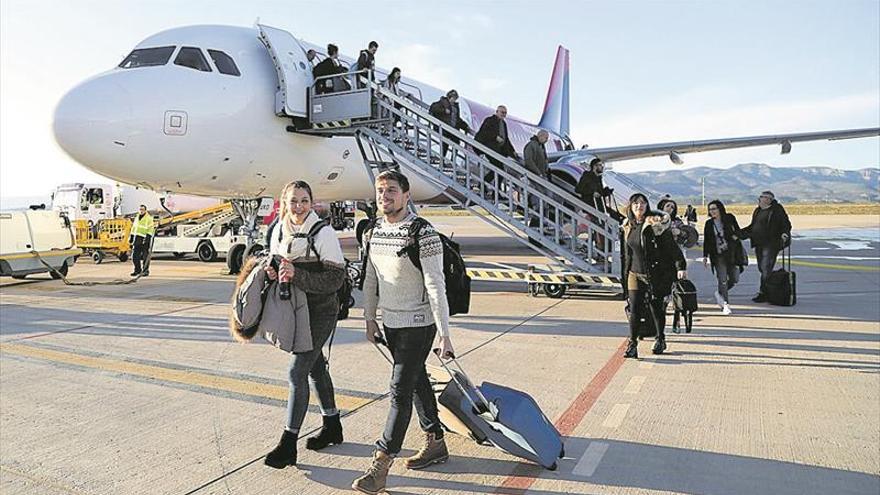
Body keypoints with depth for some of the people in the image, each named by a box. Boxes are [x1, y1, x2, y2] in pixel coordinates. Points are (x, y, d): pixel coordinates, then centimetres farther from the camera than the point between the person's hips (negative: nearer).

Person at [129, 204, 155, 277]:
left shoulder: (149, 218, -7)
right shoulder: (136, 218, 16)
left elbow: (150, 230, -14)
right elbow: (134, 228, 22)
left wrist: (147, 238, -23)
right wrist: (131, 238, 18)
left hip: (145, 239, -6)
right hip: (137, 239, 7)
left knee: (145, 257, -2)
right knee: (134, 256, 6)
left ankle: (145, 271, 7)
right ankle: (137, 270, 19)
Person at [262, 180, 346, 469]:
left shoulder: (324, 234, -17)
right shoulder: (278, 231, 2)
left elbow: (336, 279, -20)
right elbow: (276, 266, 13)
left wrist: (296, 276, -29)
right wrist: (272, 272, -11)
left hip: (320, 312, -7)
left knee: (297, 372, -8)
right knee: (315, 367, 17)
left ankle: (288, 443, 5)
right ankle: (332, 426, 35)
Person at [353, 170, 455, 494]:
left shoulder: (423, 234, -18)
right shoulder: (375, 232, 5)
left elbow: (436, 287, -20)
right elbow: (370, 281, 14)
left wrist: (444, 333, -20)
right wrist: (370, 320, 17)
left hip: (418, 324, -8)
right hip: (390, 322, 8)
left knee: (400, 391, -5)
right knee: (417, 383, 17)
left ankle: (380, 466, 2)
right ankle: (435, 443, 33)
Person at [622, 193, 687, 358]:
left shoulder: (657, 223, -9)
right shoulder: (628, 227, 7)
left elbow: (672, 247, -9)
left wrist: (680, 266, -15)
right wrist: (626, 273, 19)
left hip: (656, 274, -4)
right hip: (635, 274, 4)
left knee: (656, 308, 8)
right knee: (634, 309, -5)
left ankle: (660, 339, 29)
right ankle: (632, 344, -2)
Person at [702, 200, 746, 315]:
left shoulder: (730, 218, 2)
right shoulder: (709, 224, 4)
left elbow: (739, 231, 10)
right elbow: (706, 241, 8)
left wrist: (736, 235, -13)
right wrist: (705, 256, 5)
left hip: (732, 253, 1)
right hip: (718, 255, -1)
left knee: (734, 279, 3)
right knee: (723, 279, -7)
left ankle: (719, 293, 28)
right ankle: (725, 304, 3)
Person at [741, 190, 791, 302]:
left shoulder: (777, 210, -6)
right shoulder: (758, 211, 15)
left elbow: (786, 224, -6)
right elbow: (752, 227, 23)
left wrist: (785, 234, -24)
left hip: (771, 244, -8)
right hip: (759, 244, 8)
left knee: (766, 268, -9)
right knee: (761, 268, 10)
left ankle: (763, 293, -6)